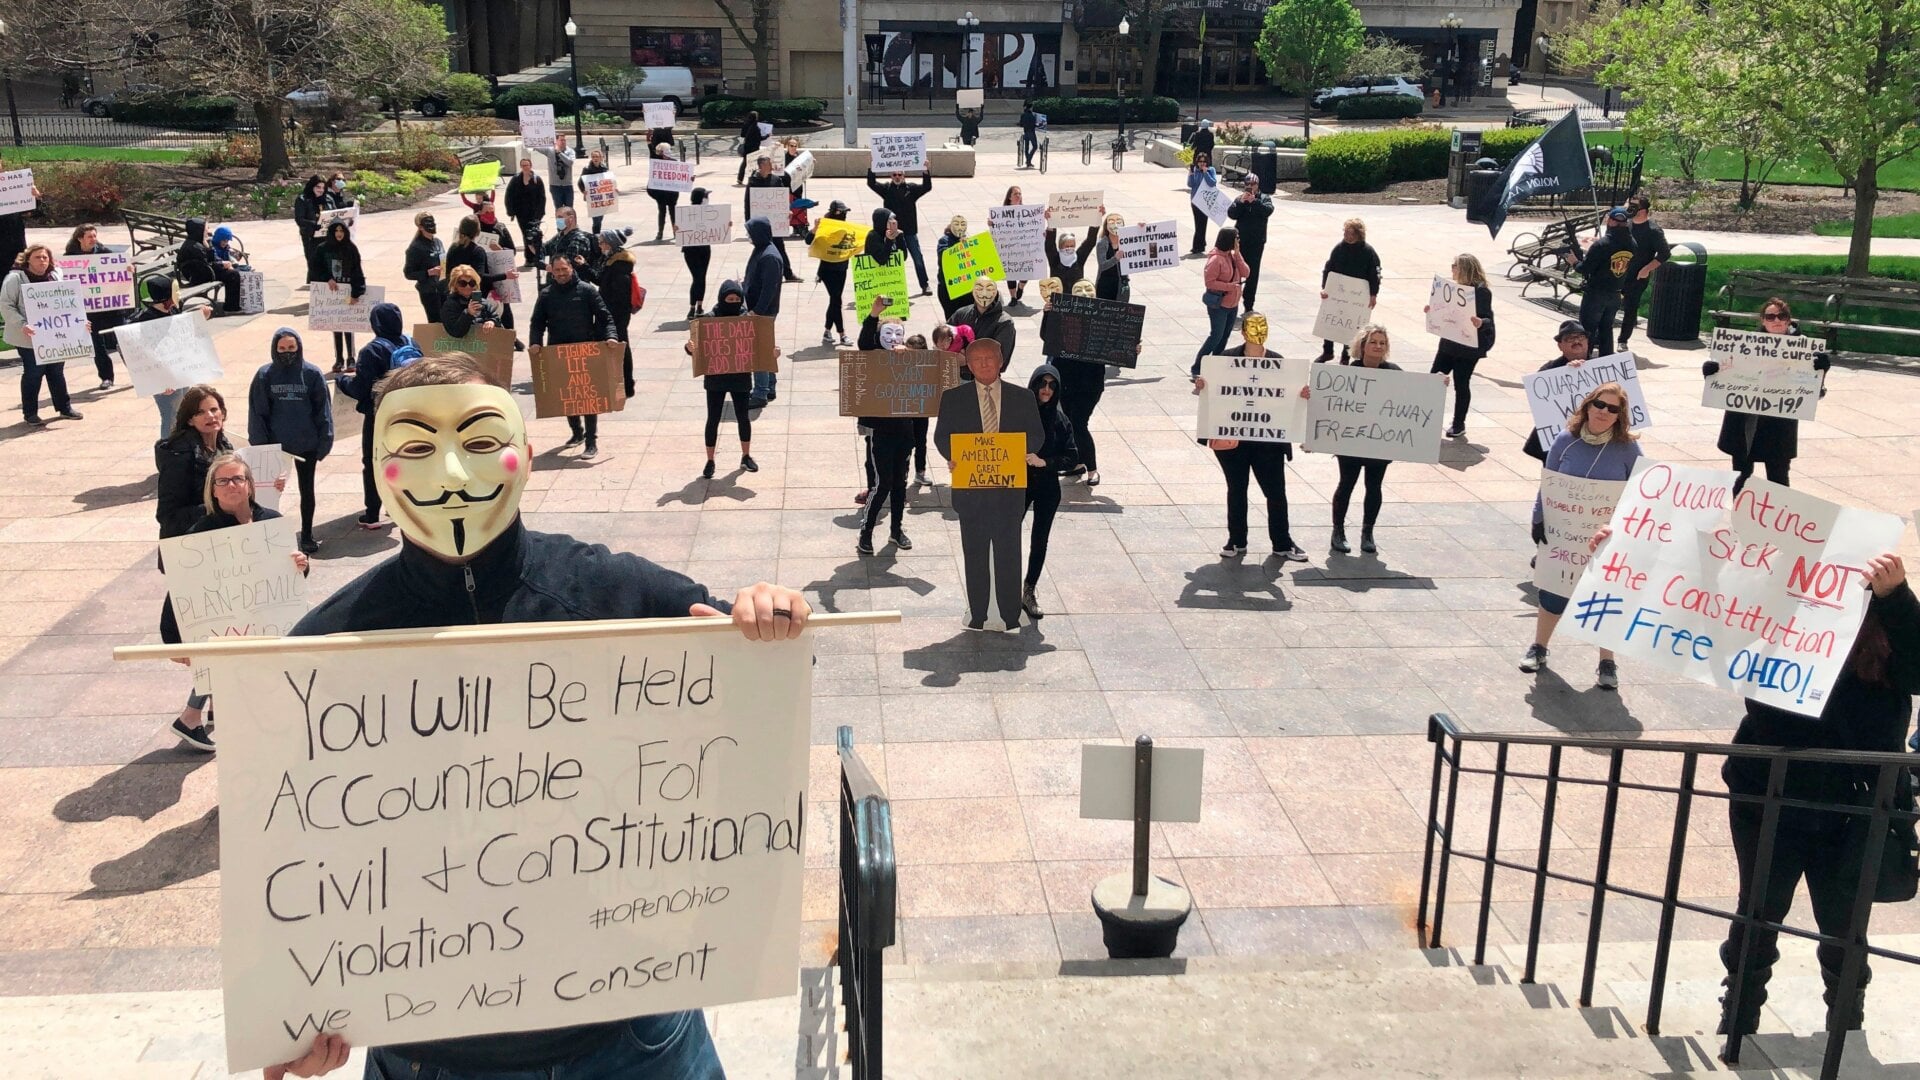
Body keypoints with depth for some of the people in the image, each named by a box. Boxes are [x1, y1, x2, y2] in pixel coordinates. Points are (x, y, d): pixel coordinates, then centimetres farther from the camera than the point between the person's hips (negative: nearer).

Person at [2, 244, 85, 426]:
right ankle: (30, 413, 11)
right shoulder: (15, 278, -8)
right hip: (30, 338, -5)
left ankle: (64, 407, 22)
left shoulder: (55, 276, 9)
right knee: (33, 373, 0)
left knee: (57, 372, 11)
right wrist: (22, 324, -24)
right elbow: (6, 306, -11)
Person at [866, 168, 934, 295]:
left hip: (910, 231, 0)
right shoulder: (886, 188, 4)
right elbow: (871, 183, -5)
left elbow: (927, 186, -8)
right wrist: (872, 168, -19)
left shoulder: (911, 188, 3)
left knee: (918, 258, 3)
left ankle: (924, 285, 11)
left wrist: (926, 171, -22)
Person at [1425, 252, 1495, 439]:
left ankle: (1459, 425, 17)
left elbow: (1488, 319, -16)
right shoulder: (1455, 287, 7)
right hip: (1449, 343, 7)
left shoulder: (1481, 292, -15)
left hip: (1469, 347, -7)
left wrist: (1480, 323, -37)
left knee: (1461, 384, 3)